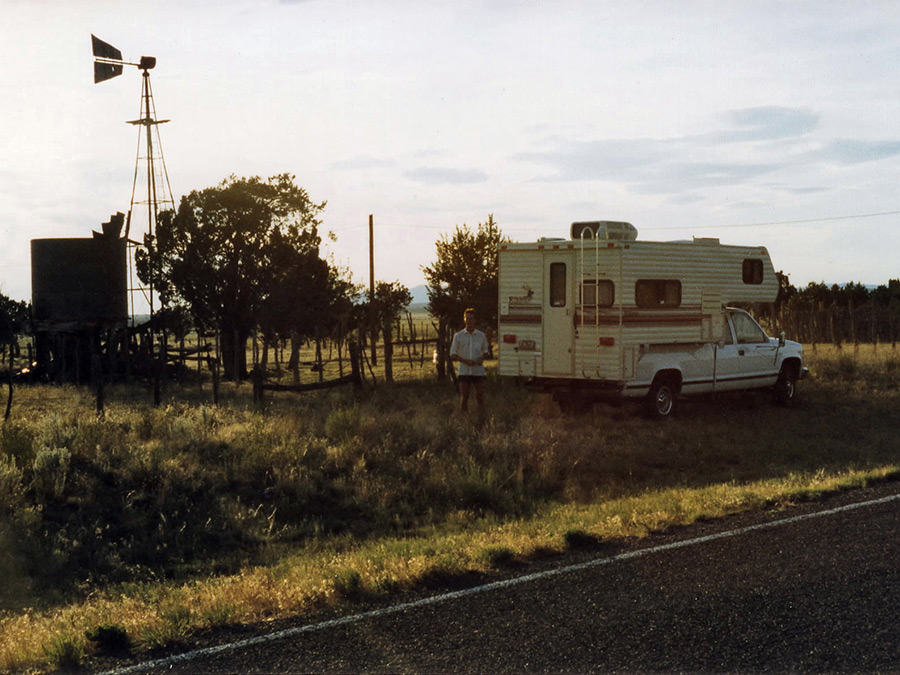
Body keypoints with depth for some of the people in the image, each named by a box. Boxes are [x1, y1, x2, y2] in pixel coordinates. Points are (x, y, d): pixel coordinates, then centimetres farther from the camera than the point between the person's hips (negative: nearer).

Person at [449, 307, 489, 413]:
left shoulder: (481, 336, 7)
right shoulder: (458, 336, 2)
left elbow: (486, 351, 18)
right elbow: (452, 355, 3)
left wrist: (482, 358, -5)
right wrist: (465, 361, -14)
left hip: (478, 371, 1)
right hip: (464, 371, -1)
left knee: (480, 396, 1)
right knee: (464, 397, -1)